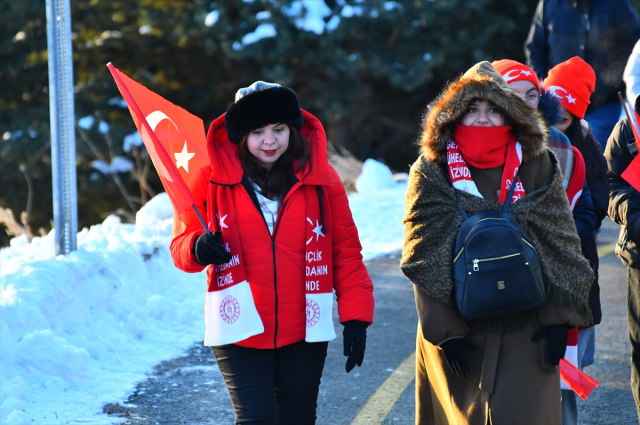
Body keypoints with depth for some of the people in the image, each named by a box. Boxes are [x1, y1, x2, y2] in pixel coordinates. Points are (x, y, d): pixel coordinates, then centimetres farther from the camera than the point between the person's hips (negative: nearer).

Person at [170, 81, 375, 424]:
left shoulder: (321, 179, 1)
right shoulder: (212, 178, -2)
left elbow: (346, 250, 4)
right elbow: (181, 244, 4)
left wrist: (355, 316, -2)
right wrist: (198, 249, -20)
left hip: (305, 332, 2)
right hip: (240, 331, -2)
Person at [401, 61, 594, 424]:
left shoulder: (537, 166, 3)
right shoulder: (432, 173, 0)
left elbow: (562, 246, 4)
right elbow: (425, 255, -3)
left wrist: (559, 316, -3)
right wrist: (443, 327, -10)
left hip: (525, 332, 0)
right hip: (458, 327, 0)